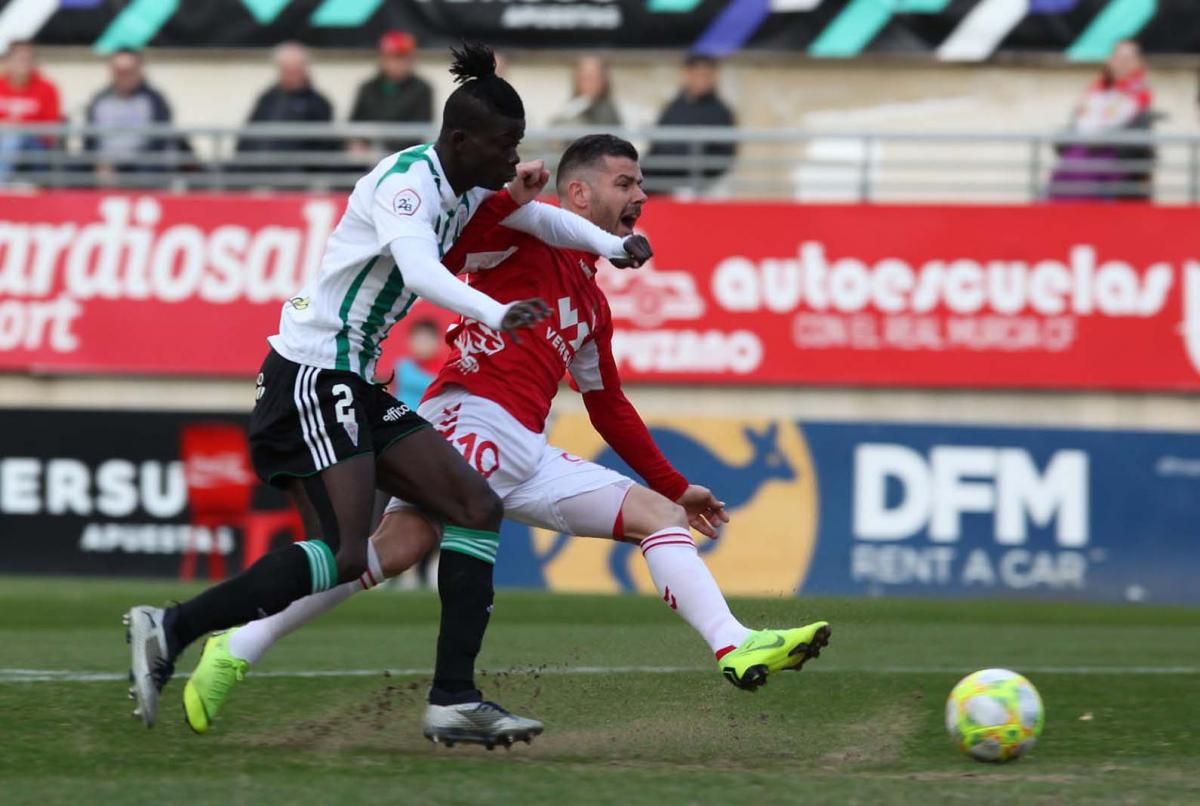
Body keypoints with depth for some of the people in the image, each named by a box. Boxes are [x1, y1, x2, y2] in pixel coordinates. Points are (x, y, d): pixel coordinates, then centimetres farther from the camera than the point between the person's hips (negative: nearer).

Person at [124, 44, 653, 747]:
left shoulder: (467, 188, 11)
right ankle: (169, 630, -13)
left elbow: (537, 214, 31)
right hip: (312, 377, -10)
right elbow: (421, 272, -38)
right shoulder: (407, 182, -18)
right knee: (344, 555, -18)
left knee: (478, 508, 2)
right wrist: (498, 315, -52)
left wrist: (613, 244, 19)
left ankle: (454, 698, -1)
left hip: (356, 386, 10)